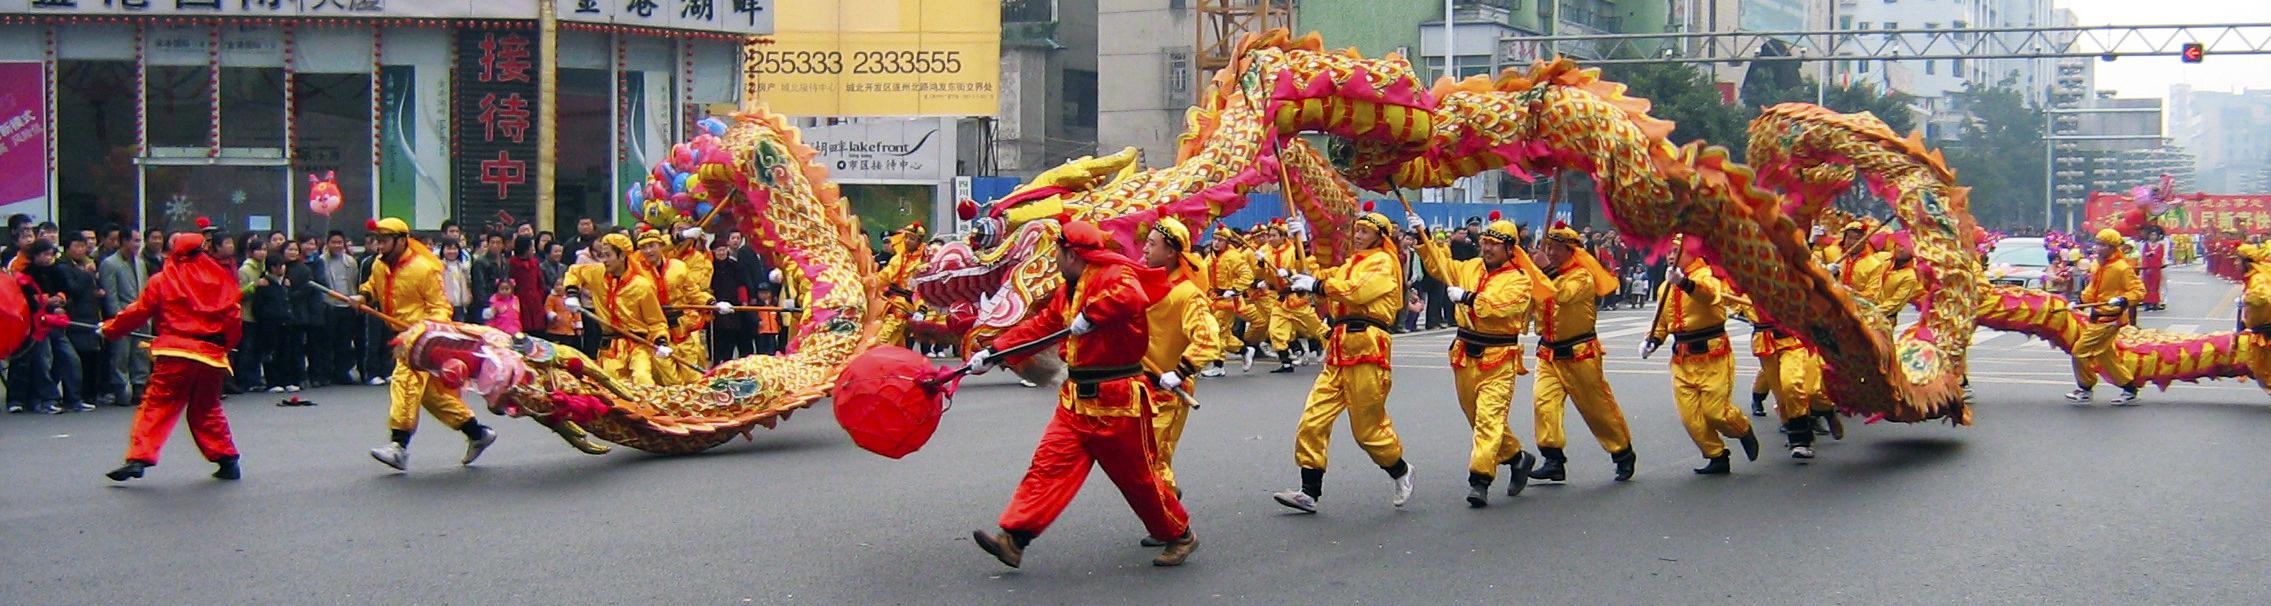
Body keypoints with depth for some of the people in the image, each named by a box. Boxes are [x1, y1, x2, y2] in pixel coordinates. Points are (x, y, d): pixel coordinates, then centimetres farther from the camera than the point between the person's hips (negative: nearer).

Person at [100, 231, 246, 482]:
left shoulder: (161, 281, 3)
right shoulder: (219, 280, 8)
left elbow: (137, 313, 7)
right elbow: (233, 320, 10)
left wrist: (109, 329, 22)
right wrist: (225, 346, 26)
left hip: (175, 353, -3)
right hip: (212, 355, 3)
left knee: (156, 406, -2)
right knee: (207, 410, 19)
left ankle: (139, 458, -14)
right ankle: (227, 460, 19)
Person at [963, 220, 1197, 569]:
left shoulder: (1115, 275, -14)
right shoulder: (1067, 292, 16)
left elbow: (1131, 297, -37)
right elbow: (1039, 326, 20)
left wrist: (1089, 316, -30)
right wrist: (991, 353, 15)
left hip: (1117, 400, -8)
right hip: (1077, 399, 8)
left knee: (1138, 475, 4)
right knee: (1049, 464, -2)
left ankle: (1179, 536, 23)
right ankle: (1014, 538, -5)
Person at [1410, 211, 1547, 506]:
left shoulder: (1519, 280, -5)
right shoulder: (1470, 268, 13)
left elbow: (1503, 305, -21)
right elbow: (1439, 265, 10)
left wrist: (1467, 297, -21)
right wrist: (1423, 238, -2)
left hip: (1499, 359, -7)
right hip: (1465, 355, 7)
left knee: (1489, 417, -14)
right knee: (1476, 415, 15)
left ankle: (1480, 480, -16)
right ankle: (1517, 457, 33)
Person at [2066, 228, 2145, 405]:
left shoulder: (2122, 268, -17)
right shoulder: (2098, 265, 9)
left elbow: (2139, 291, -17)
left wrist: (2123, 300, -32)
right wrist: (2080, 301, 16)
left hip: (2109, 319, -9)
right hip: (2098, 316, 9)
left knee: (2080, 350, -8)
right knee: (2106, 355, 16)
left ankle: (2084, 389, 6)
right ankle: (2130, 390, 24)